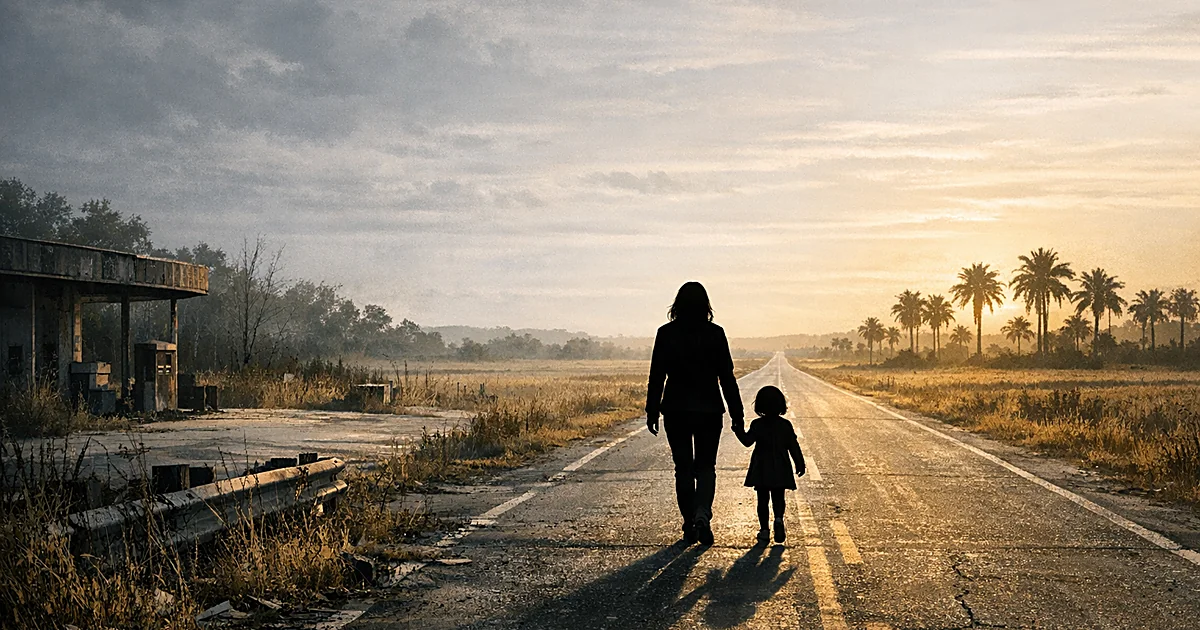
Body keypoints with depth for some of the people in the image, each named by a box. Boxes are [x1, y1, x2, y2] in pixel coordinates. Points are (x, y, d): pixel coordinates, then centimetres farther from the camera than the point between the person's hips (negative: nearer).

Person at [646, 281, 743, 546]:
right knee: (706, 466, 9)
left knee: (683, 468, 11)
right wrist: (736, 414, 3)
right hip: (708, 409, 0)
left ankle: (690, 526, 13)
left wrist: (652, 412, 6)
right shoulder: (715, 333, -4)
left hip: (675, 409, 1)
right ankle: (702, 513, -15)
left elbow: (656, 375, -2)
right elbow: (727, 376, -3)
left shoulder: (666, 333, -3)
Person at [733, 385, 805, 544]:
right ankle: (778, 518, -18)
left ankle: (764, 529, 2)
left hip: (761, 470, -1)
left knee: (763, 499, 6)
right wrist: (800, 464, 7)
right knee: (778, 498, 10)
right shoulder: (786, 425, 0)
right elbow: (794, 446, 1)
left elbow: (747, 441, -10)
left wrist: (738, 430, 3)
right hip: (780, 470, 1)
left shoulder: (757, 425, -5)